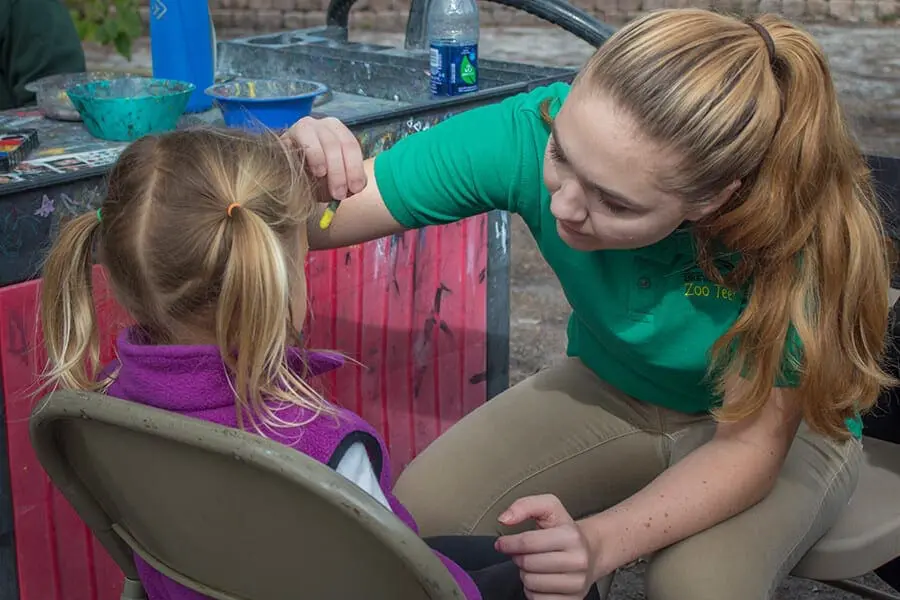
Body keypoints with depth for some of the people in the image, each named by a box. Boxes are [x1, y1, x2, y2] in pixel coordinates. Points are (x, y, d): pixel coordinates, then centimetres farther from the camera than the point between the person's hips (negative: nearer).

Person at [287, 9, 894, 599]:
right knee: (424, 508, -22)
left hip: (776, 417, -2)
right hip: (612, 388, 2)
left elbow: (751, 442, -27)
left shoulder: (794, 230, -35)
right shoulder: (528, 133, -30)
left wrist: (601, 541, -44)